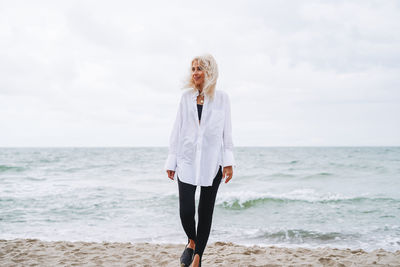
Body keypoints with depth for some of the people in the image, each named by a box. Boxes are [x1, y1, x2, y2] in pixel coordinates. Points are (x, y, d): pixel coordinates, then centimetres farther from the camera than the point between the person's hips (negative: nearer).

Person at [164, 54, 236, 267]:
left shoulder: (221, 98, 3)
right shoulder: (186, 97, 7)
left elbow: (227, 131, 2)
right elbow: (177, 129, 8)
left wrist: (228, 162, -6)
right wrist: (171, 161, 5)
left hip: (212, 162, -1)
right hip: (187, 161, 1)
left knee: (205, 212, 4)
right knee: (186, 211, -7)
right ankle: (191, 242, 24)